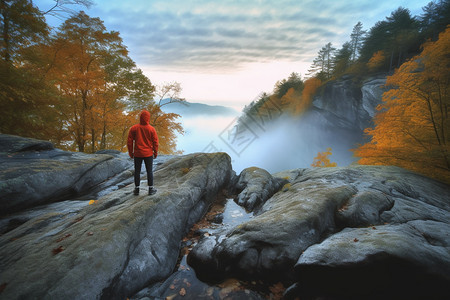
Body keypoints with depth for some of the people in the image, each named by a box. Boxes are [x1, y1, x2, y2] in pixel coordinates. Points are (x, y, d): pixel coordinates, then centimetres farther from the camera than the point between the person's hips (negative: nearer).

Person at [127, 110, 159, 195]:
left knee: (137, 171, 12)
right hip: (148, 154, -1)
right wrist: (155, 152, 8)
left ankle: (137, 189, 19)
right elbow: (155, 142, -5)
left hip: (137, 154, 1)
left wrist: (130, 152, 10)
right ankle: (151, 189, 13)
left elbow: (129, 142, -1)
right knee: (149, 171, 7)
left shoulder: (133, 128, -4)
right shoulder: (151, 129, -7)